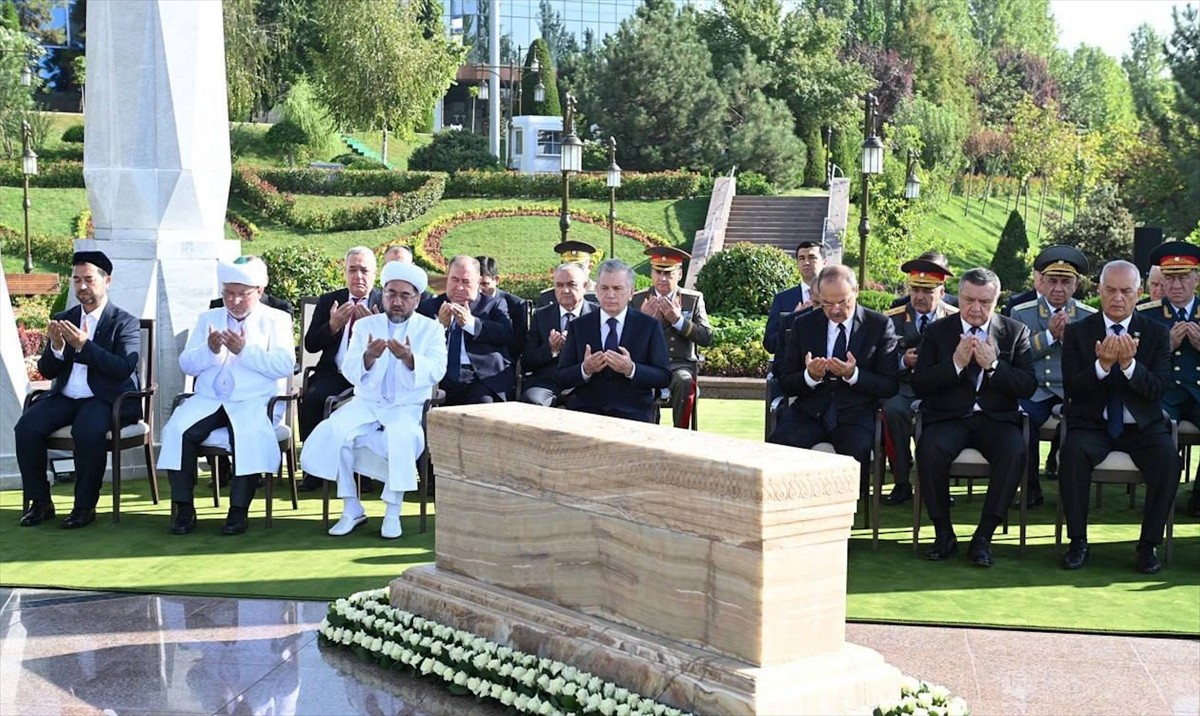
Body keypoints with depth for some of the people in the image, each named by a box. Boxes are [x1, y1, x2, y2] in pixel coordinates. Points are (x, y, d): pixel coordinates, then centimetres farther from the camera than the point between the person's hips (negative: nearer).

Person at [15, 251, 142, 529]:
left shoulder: (125, 323, 0)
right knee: (26, 427, -21)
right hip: (65, 398, 5)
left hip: (105, 399, -5)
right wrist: (56, 348, -12)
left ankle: (85, 506, -19)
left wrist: (84, 345, -24)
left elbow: (123, 369, -15)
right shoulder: (62, 320, 15)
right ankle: (40, 502, -6)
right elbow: (47, 371, 10)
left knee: (88, 431, -35)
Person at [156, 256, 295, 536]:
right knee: (177, 429, -25)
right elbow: (186, 364, 11)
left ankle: (239, 510, -26)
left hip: (254, 402, -3)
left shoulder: (276, 320, 11)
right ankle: (184, 508, -18)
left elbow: (284, 364, -5)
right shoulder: (207, 319, 22)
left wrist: (245, 351, -14)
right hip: (208, 400, 4)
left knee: (249, 435, -35)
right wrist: (210, 350, -8)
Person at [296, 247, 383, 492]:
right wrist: (332, 326, -12)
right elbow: (310, 345, 6)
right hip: (333, 374, 2)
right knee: (311, 397, -28)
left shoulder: (386, 303, 6)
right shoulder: (328, 301, 14)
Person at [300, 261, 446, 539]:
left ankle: (393, 513, -22)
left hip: (408, 407, -2)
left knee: (402, 435, -35)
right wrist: (368, 357, -23)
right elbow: (350, 373, 0)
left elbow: (435, 371, -11)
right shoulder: (364, 326, 11)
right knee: (332, 431, -25)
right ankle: (351, 508, -13)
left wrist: (409, 358, -31)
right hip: (366, 403, 3)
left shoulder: (431, 329, 6)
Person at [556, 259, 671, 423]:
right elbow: (561, 379, 8)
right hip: (584, 411, 1)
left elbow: (665, 377, 2)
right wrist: (585, 370, -13)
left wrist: (631, 369, -15)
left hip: (633, 415, 0)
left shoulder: (649, 326, 7)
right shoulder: (579, 326, 11)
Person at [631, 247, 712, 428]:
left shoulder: (694, 299, 9)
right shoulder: (638, 299, 10)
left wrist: (679, 320, -14)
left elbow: (707, 338, -1)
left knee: (684, 382, -35)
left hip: (681, 364, 0)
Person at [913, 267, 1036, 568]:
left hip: (996, 419, 0)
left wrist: (993, 365, -16)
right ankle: (944, 533, -13)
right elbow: (919, 385, -1)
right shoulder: (937, 331, 8)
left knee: (1015, 452, -31)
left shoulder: (1015, 332, 9)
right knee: (930, 450, -32)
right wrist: (956, 363, -15)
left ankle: (983, 536, -19)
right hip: (948, 418, 0)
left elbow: (1028, 386, -1)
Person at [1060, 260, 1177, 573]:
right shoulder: (1078, 332, 3)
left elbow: (1159, 389, -7)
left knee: (1168, 458, -29)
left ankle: (1149, 544, -13)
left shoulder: (1157, 333, 4)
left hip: (1142, 426, 1)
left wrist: (1129, 364, -24)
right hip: (1092, 424, 0)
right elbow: (1070, 388, -6)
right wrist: (1102, 365, -24)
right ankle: (1078, 541, -17)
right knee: (1073, 452, -32)